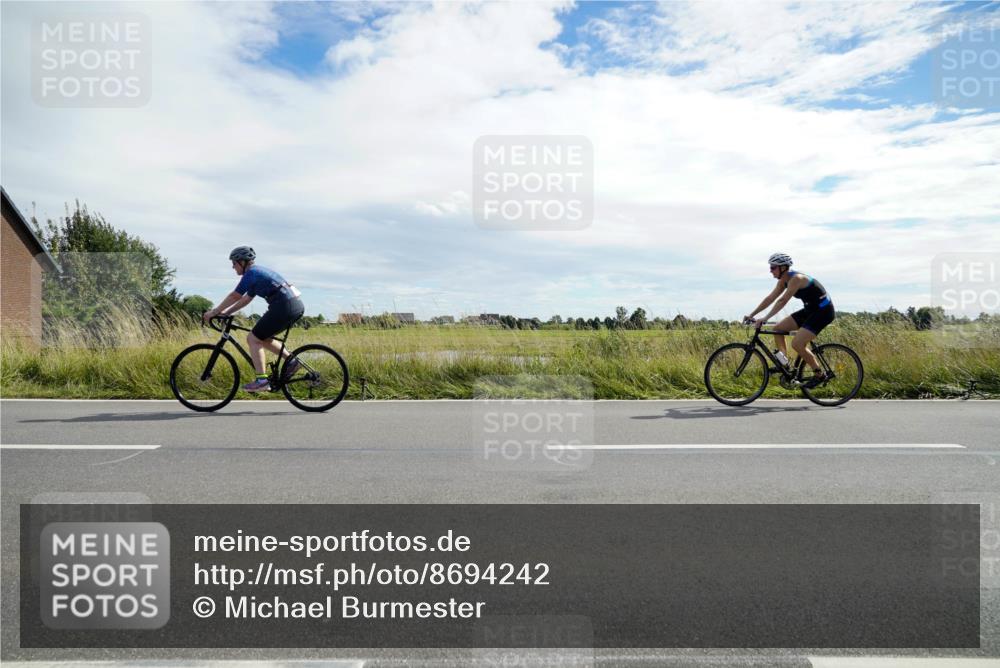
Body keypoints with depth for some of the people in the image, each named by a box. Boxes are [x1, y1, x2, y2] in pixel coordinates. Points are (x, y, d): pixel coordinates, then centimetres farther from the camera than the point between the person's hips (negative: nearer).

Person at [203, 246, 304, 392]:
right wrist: (225, 313, 25)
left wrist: (214, 312, 6)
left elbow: (234, 296, -4)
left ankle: (262, 381, -2)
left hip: (284, 307, -9)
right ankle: (291, 361, 14)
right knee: (262, 338, 22)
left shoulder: (251, 273, -5)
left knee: (253, 339, 0)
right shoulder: (258, 271, 23)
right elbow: (246, 299, 27)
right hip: (297, 305, 9)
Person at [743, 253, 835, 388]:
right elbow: (770, 299, 5)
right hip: (810, 310, 9)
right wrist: (751, 315, 2)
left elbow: (782, 301, -32)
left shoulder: (796, 278, -24)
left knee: (797, 344, -19)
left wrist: (765, 318, -35)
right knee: (778, 328, 2)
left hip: (823, 311, -9)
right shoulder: (783, 281, 3)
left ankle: (819, 374, -2)